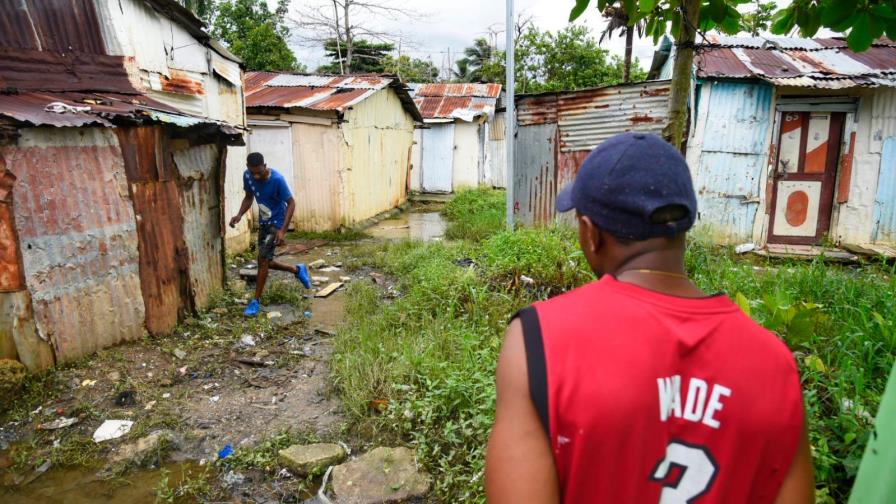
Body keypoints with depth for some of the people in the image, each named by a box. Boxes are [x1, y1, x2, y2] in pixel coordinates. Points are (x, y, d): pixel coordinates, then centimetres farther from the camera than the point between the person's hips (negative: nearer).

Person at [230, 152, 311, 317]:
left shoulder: (277, 179, -26)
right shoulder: (247, 176, -9)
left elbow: (291, 203, -19)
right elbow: (249, 197, 8)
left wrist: (283, 230, -25)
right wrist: (240, 215, -10)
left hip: (277, 223, -7)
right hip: (263, 223, 7)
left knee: (263, 260, -12)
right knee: (266, 262, 11)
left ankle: (256, 301, 0)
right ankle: (297, 270, 34)